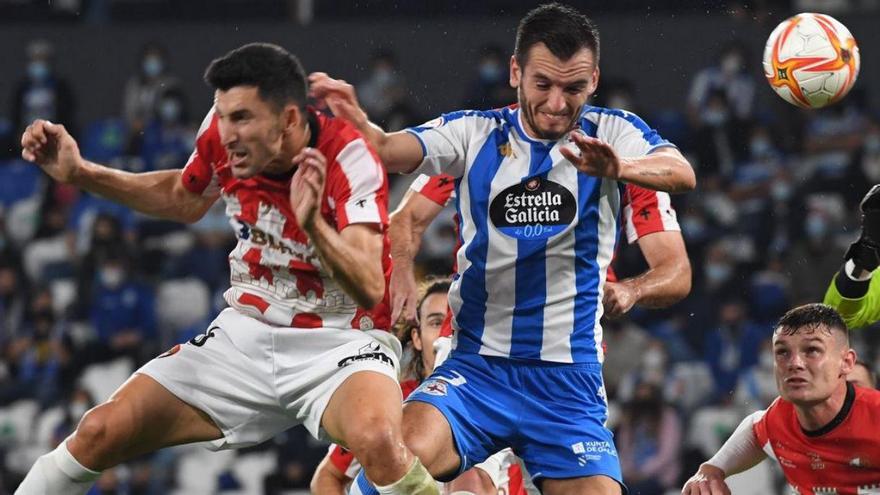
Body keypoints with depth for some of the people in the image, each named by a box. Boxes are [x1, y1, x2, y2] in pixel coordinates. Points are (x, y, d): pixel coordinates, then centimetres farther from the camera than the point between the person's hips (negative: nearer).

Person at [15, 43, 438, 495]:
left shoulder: (348, 160, -23)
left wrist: (313, 225, -49)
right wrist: (79, 173, 8)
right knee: (99, 433, -8)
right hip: (246, 335, 5)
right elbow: (185, 199, 17)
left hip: (339, 343, -5)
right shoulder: (222, 131, -7)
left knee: (377, 440, -38)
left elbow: (370, 289, -33)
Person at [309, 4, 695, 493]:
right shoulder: (474, 133, 2)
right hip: (477, 366, -1)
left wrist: (619, 167, -41)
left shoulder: (613, 134, 1)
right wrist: (357, 121, -40)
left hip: (570, 379, 1)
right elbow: (392, 150, -16)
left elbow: (682, 173, -19)